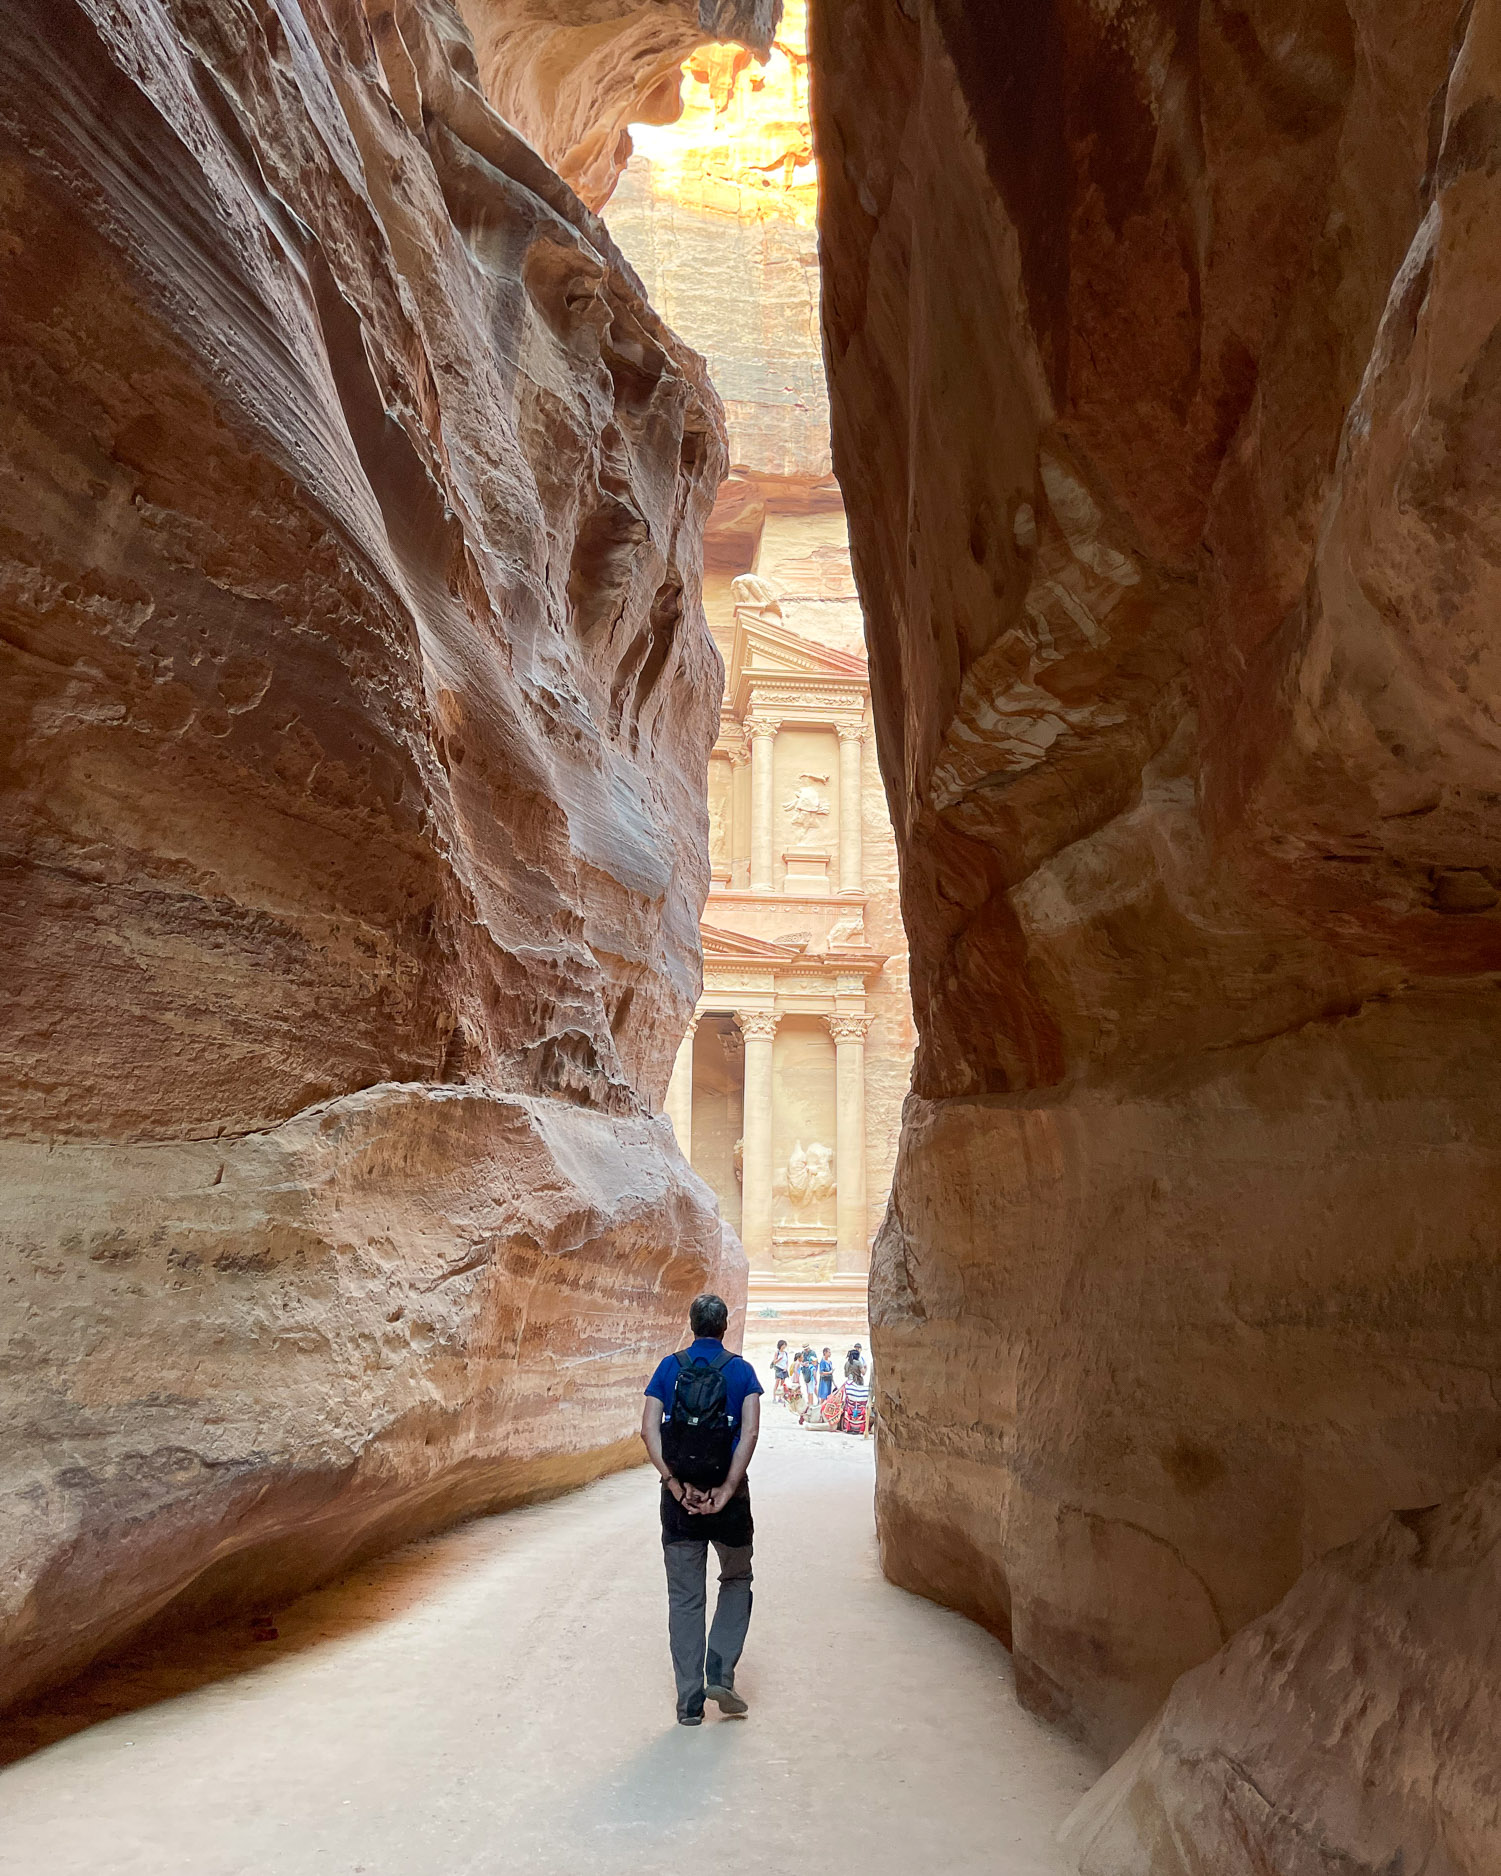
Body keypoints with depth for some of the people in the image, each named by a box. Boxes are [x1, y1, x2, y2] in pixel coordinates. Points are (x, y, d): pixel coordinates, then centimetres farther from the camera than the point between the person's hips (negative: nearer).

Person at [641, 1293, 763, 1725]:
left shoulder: (669, 1367, 2)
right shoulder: (741, 1370, -1)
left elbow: (649, 1429, -8)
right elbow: (750, 1432, -13)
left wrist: (676, 1485, -10)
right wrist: (726, 1490, -14)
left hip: (680, 1497, 1)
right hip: (728, 1496, -1)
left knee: (684, 1599, 10)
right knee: (737, 1581, 20)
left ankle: (690, 1703, 12)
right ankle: (720, 1673, 7)